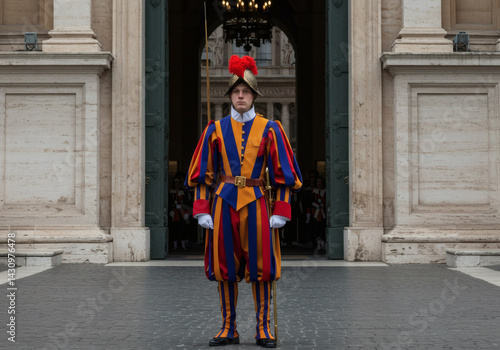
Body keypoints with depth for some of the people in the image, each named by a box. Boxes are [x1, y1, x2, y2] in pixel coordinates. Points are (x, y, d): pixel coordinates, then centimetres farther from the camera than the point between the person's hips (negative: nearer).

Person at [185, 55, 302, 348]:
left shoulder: (269, 129, 3)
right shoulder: (216, 129, 6)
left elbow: (284, 173, 3)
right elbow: (202, 173, 7)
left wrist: (280, 212, -4)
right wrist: (203, 211, -1)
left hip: (256, 203, -1)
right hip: (223, 203, 2)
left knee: (261, 267, 0)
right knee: (224, 267, 4)